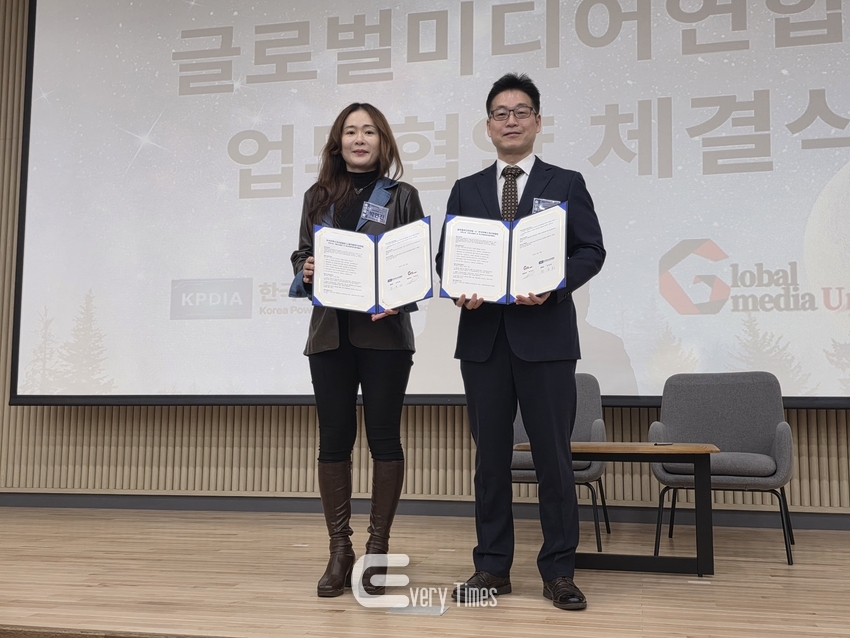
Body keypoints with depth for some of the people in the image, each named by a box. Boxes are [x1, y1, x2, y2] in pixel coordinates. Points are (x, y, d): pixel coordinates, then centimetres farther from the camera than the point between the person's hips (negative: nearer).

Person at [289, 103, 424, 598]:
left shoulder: (402, 196, 5)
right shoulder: (318, 197, 13)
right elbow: (302, 257, 13)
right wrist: (306, 273, -9)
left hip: (384, 333, -2)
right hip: (330, 332, 3)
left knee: (384, 437, 2)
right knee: (334, 439, 4)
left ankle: (378, 550, 13)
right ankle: (340, 551, 15)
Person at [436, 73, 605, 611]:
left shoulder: (567, 184, 8)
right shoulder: (466, 190, 15)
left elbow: (592, 250, 1)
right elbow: (446, 256, 11)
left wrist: (553, 284, -16)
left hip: (545, 334, -2)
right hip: (483, 336, 3)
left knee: (553, 455, -1)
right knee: (490, 455, 8)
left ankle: (559, 571, 10)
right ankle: (493, 567, 18)